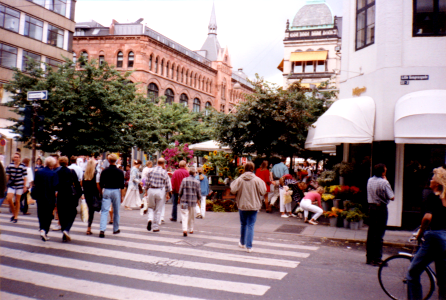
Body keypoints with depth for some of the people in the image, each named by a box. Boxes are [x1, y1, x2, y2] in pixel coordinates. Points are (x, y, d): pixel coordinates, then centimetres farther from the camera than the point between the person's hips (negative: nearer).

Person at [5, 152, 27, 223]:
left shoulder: (23, 166, -3)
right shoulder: (10, 165, 3)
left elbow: (24, 177, -1)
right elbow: (7, 175, 10)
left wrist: (25, 186, -3)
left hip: (20, 185, -2)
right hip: (11, 185, 2)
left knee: (17, 201, 4)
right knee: (9, 199, -13)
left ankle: (15, 217, 15)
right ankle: (13, 213, 11)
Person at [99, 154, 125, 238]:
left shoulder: (104, 171, -1)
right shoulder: (120, 172, -3)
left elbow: (101, 184, 3)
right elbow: (122, 186, -2)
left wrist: (101, 193, 16)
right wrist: (122, 196, 7)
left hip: (106, 191, 0)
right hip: (116, 192, 0)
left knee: (104, 211, -2)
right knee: (116, 211, 13)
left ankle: (102, 230, -16)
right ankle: (116, 229, 26)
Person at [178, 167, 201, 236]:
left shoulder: (184, 180, -5)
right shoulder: (197, 182, -3)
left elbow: (180, 191, -3)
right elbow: (199, 193, -1)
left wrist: (180, 197, 15)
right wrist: (198, 199, 18)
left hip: (184, 200, -1)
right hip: (193, 201, 1)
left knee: (184, 215, -2)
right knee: (191, 216, 17)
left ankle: (185, 229, -18)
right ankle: (191, 229, 28)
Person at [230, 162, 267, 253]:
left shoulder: (239, 180, -7)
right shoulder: (257, 180, -9)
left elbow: (233, 190, -11)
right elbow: (263, 191, -9)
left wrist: (232, 184, 9)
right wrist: (263, 183, 10)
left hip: (242, 206, 2)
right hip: (253, 206, -1)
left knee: (243, 224, 18)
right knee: (251, 226, 2)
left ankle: (242, 243, 34)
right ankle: (249, 246, -1)